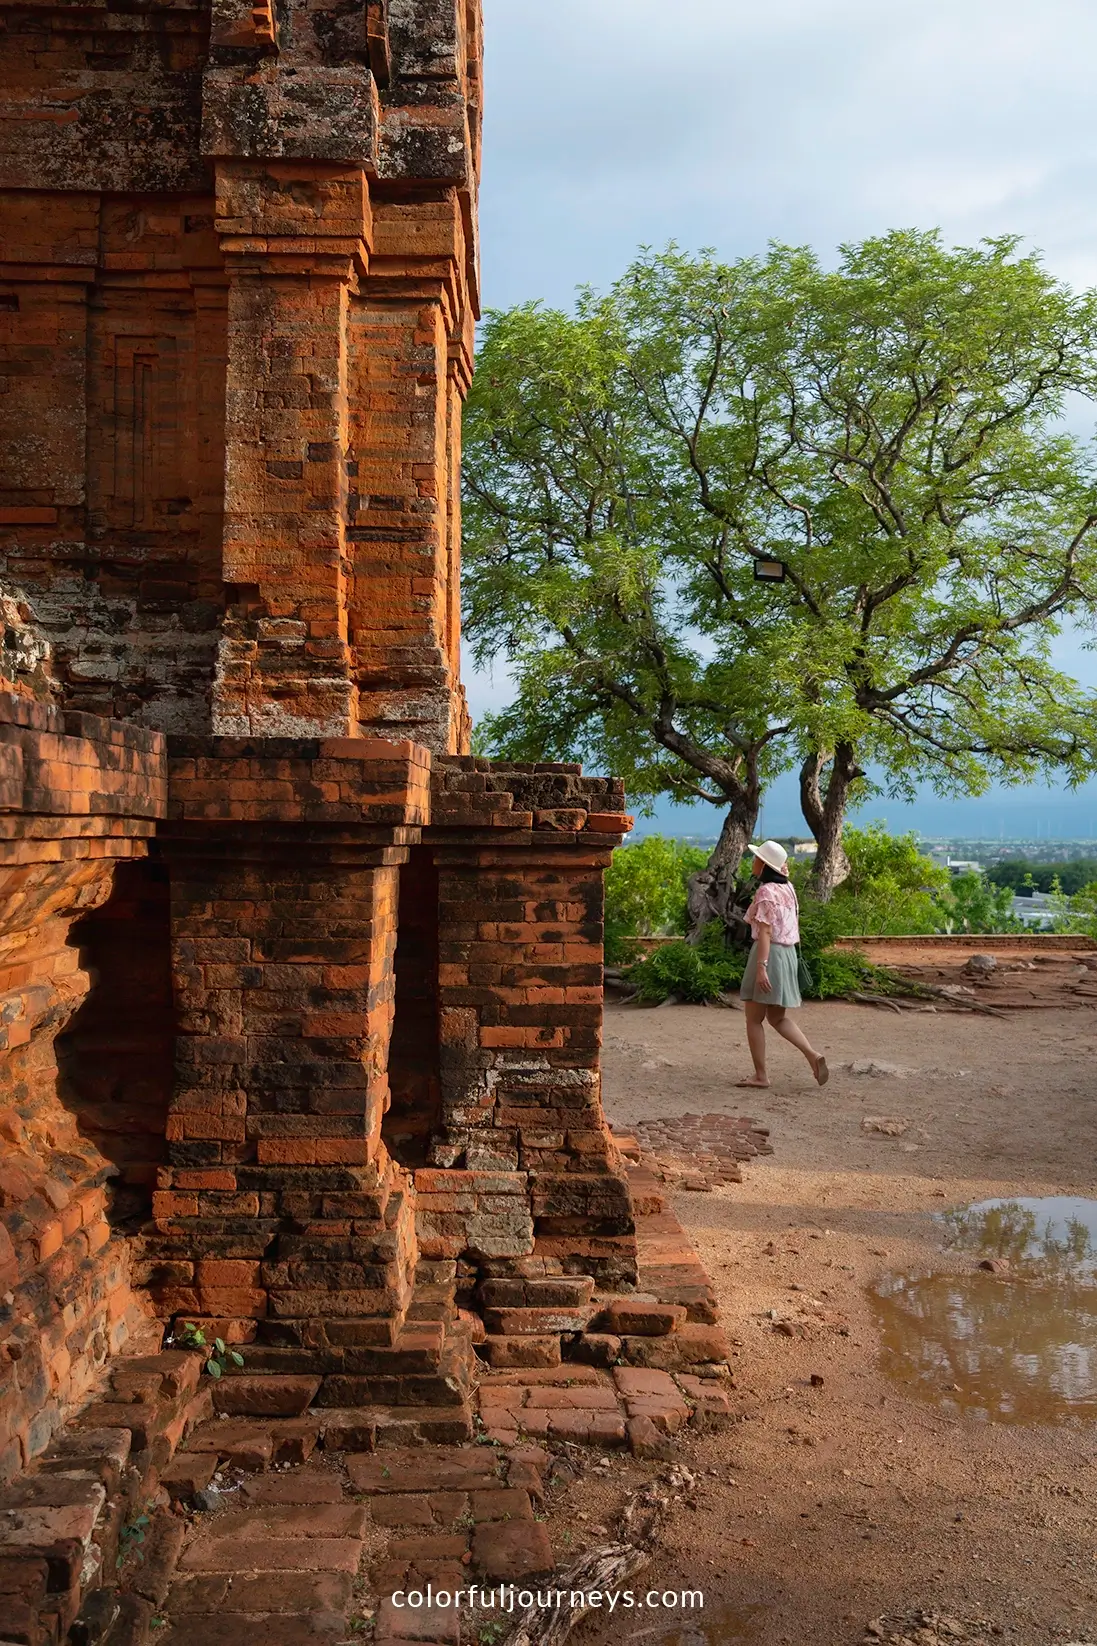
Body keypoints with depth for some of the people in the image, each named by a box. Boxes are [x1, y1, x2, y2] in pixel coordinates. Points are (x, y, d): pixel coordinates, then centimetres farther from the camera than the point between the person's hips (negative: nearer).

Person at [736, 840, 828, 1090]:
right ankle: (813, 1055, 1)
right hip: (788, 953, 8)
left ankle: (760, 1075, 5)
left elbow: (765, 932, -20)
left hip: (769, 954, -8)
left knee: (753, 1018, 3)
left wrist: (760, 967, -23)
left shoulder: (765, 892, -14)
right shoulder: (788, 888, 10)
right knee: (777, 1017, 17)